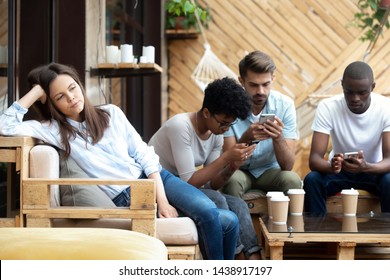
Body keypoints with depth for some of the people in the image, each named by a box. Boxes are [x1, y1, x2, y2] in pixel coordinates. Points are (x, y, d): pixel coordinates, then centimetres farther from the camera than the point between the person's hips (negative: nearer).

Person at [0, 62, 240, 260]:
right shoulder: (55, 130, 0)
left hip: (154, 179, 4)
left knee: (228, 221, -20)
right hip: (125, 198, -4)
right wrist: (36, 92, -6)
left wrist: (163, 200, -7)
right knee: (211, 218, -25)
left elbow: (144, 155, 4)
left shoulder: (111, 113, 8)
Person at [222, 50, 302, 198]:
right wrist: (245, 139, -36)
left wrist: (278, 138, -34)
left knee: (292, 180, -29)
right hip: (240, 171, -1)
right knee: (233, 180, -34)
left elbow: (288, 166, -15)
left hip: (270, 170, 1)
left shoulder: (285, 105, -12)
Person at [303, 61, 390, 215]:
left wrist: (365, 167, -50)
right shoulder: (327, 107, -21)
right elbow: (314, 158, -25)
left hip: (373, 169, 0)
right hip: (339, 169, 0)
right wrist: (331, 166, -50)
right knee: (312, 179, -30)